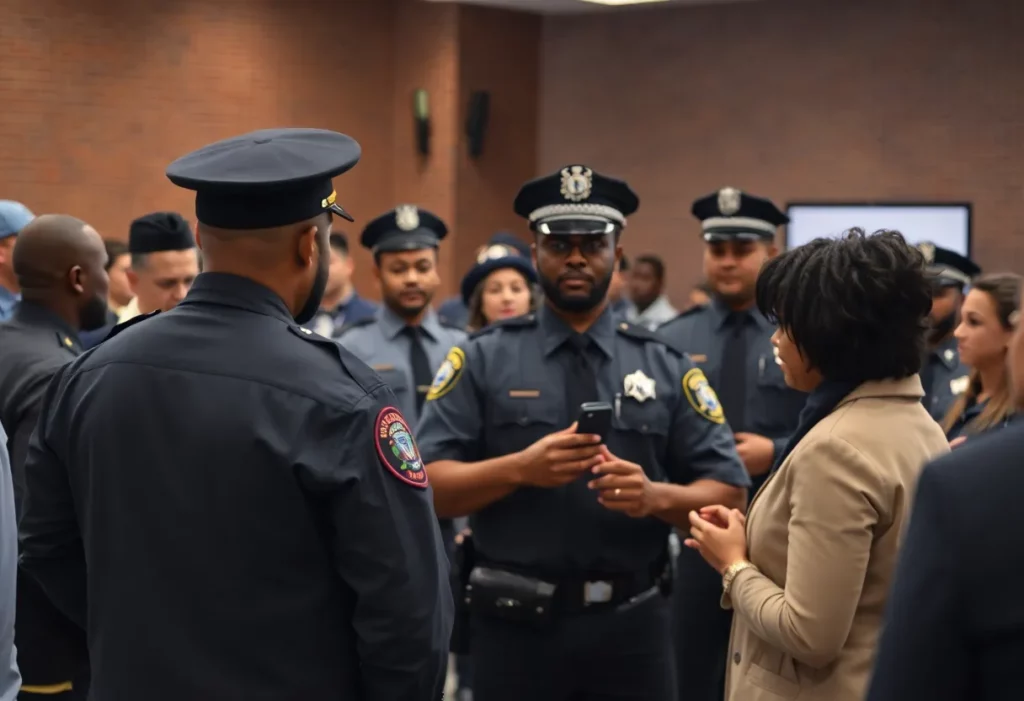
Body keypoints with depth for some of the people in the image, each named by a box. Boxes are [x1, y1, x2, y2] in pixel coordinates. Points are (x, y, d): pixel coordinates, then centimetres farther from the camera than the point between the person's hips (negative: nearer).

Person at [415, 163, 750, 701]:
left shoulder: (666, 368, 6)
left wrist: (655, 496, -18)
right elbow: (426, 486, -6)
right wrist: (520, 468, -21)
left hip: (632, 627, 1)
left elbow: (728, 493, 1)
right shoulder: (481, 360, 2)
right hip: (515, 627, -1)